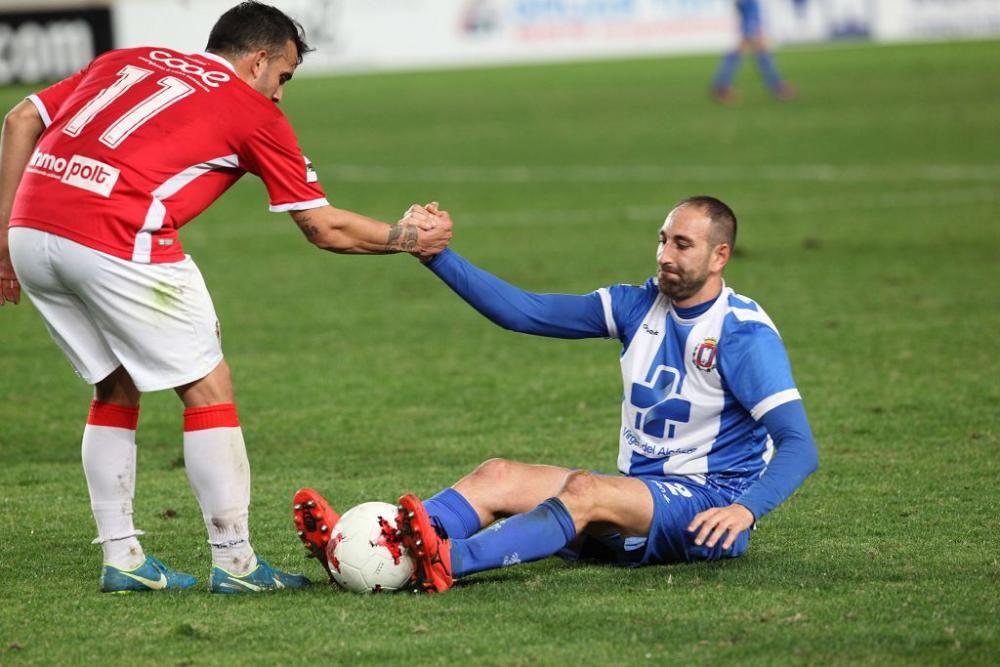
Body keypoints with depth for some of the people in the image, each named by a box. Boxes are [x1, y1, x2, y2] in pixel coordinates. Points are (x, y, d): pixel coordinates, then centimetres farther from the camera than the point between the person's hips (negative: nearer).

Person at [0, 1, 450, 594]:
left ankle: (122, 559, 22)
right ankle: (235, 562, 10)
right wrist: (408, 239, 29)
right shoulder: (254, 113, 11)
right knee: (208, 385, 8)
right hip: (116, 241, -6)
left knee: (116, 385, 22)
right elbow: (326, 228, 14)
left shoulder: (127, 61, 26)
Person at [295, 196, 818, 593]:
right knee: (499, 477, -14)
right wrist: (437, 256, -7)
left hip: (709, 508, -7)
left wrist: (745, 509, -34)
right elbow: (524, 312, 3)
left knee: (585, 490, -34)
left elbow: (798, 446, -17)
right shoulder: (640, 306, 9)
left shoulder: (745, 333, -10)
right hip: (637, 491, 7)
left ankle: (448, 561, -56)